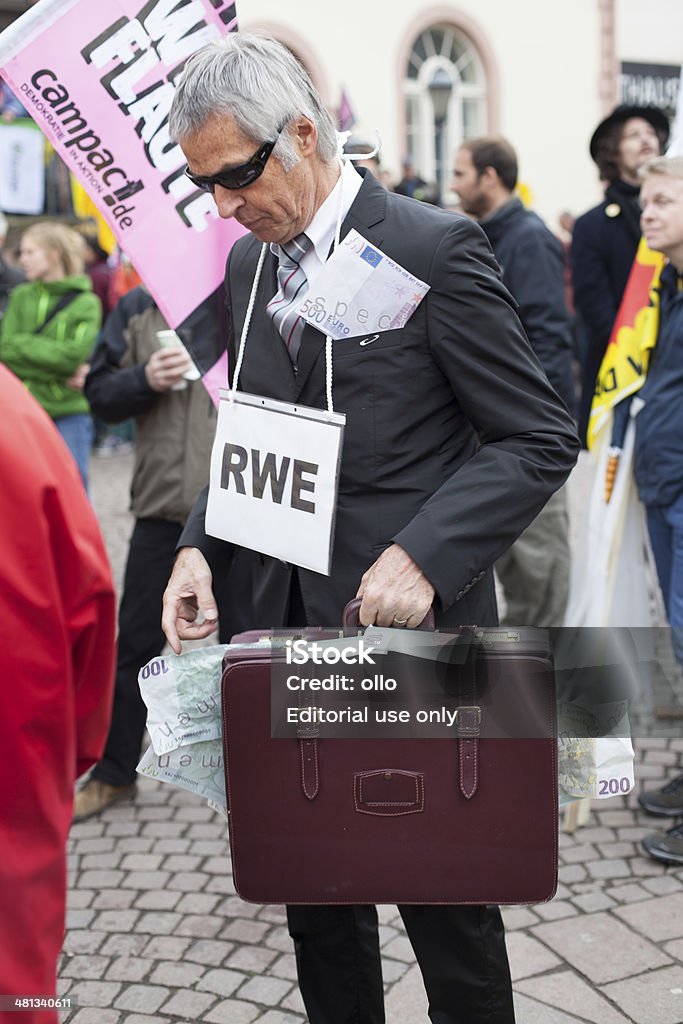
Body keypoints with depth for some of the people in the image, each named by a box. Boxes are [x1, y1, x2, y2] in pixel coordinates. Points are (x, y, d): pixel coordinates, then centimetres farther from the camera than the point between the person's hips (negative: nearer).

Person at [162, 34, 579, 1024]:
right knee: (314, 900, 18)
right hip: (289, 635, 6)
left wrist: (422, 555, -23)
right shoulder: (247, 262, 9)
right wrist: (198, 545, -1)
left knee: (448, 907, 8)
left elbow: (540, 438, -11)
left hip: (412, 642, -6)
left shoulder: (436, 248, -11)